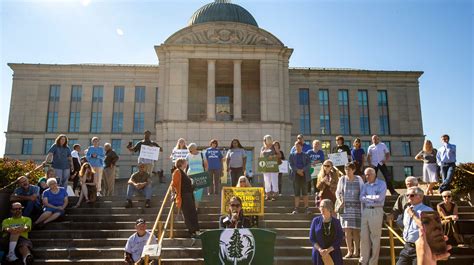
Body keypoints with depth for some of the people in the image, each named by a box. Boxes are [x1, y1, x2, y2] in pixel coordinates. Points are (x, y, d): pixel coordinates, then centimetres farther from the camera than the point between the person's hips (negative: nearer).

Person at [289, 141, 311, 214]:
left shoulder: (306, 155, 9)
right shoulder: (292, 155, 9)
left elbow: (309, 164, -1)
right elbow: (291, 165, 0)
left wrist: (302, 170, -16)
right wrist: (297, 170, -14)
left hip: (304, 175, 0)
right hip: (296, 175, 0)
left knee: (305, 192, 0)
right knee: (296, 193, 3)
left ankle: (307, 208, 3)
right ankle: (296, 208, 7)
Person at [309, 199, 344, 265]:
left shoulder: (336, 222, 0)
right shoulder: (316, 221, 0)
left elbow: (339, 239, -2)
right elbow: (312, 238, 0)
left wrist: (328, 250, -14)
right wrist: (320, 250, -14)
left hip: (334, 253, 0)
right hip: (319, 254, 0)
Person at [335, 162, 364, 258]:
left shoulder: (359, 179, 1)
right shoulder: (342, 179, 2)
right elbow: (338, 192, 9)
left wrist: (362, 203, -4)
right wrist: (340, 201, -6)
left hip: (356, 207, 0)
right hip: (345, 207, 1)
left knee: (356, 230, 3)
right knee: (347, 230, 0)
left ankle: (356, 251, 16)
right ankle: (349, 251, 9)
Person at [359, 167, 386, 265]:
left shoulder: (382, 184, 2)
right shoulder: (365, 185, 15)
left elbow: (380, 197, -12)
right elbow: (361, 198, 3)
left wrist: (368, 197, -2)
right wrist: (374, 198, -8)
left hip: (376, 211, -4)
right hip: (365, 211, 4)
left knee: (375, 237, 0)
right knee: (364, 236, 4)